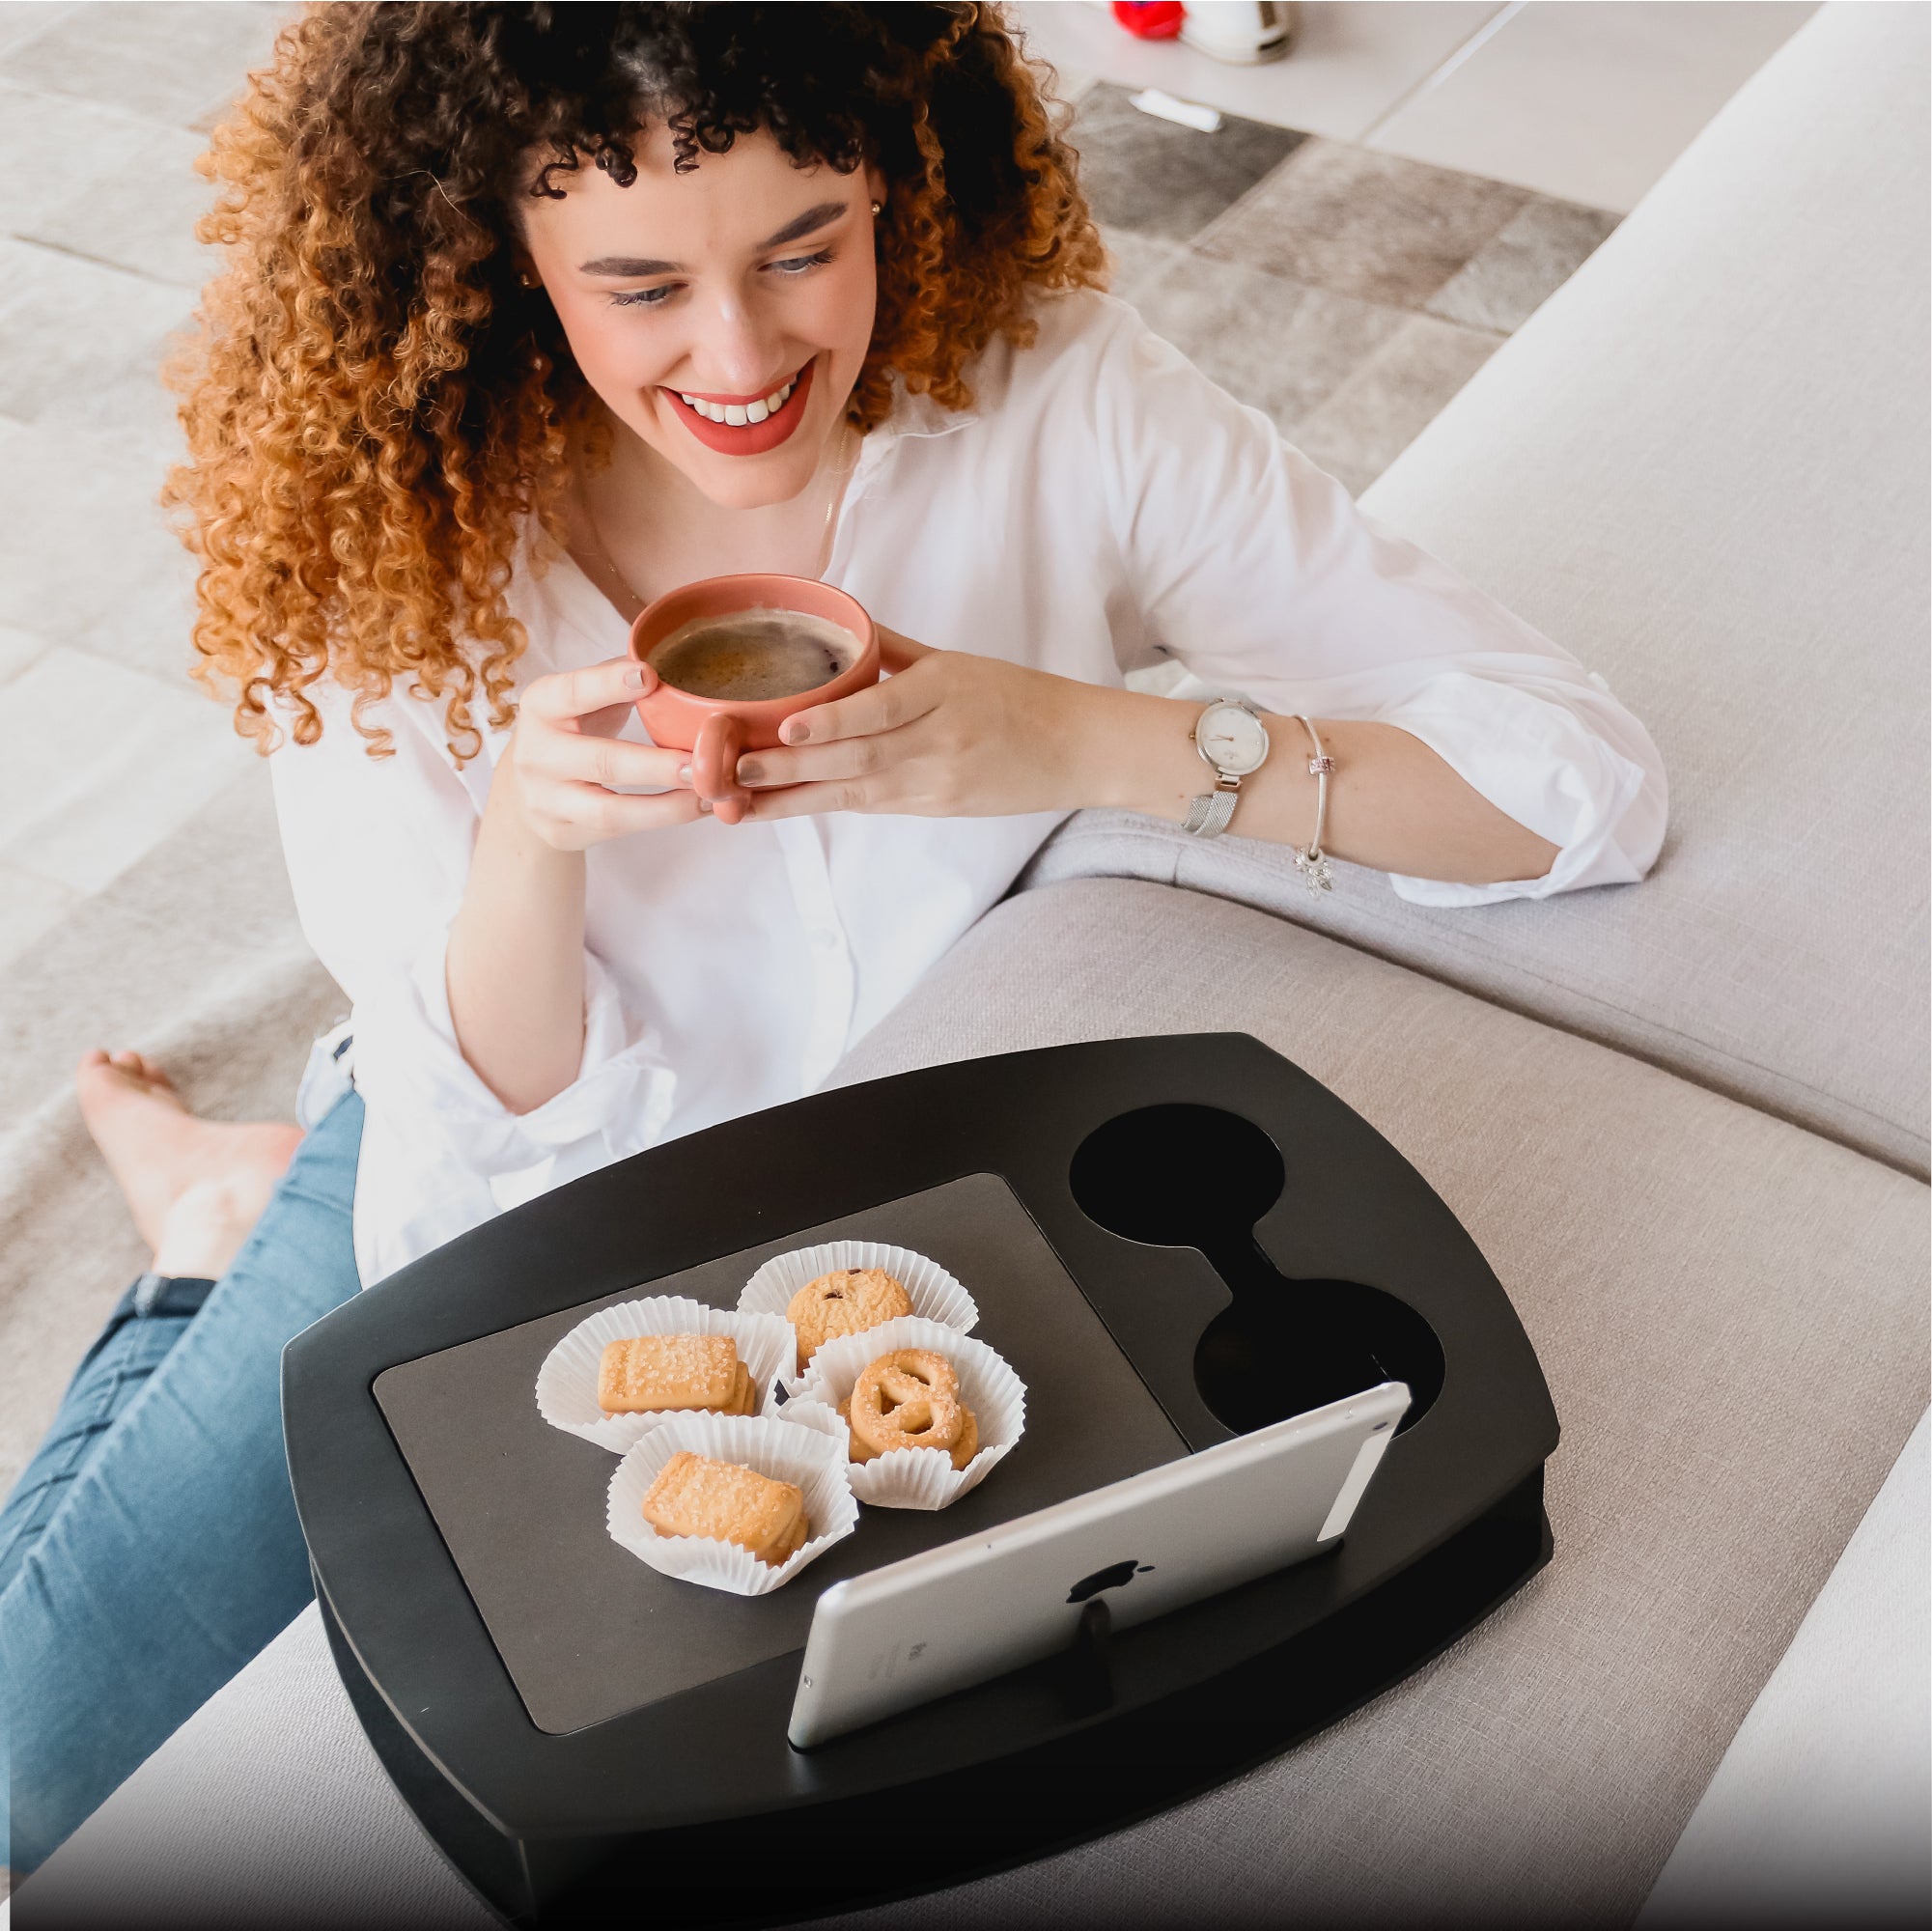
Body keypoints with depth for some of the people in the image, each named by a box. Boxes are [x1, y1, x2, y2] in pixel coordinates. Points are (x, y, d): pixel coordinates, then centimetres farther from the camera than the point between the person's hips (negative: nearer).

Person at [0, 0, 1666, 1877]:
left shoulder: (1055, 404, -24)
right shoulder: (379, 527, -21)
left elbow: (1588, 783, -27)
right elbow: (521, 1127, -18)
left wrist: (1080, 739, -40)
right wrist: (526, 839, -39)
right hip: (497, 1225, 1)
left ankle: (248, 1212, 30)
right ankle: (218, 1225, 30)